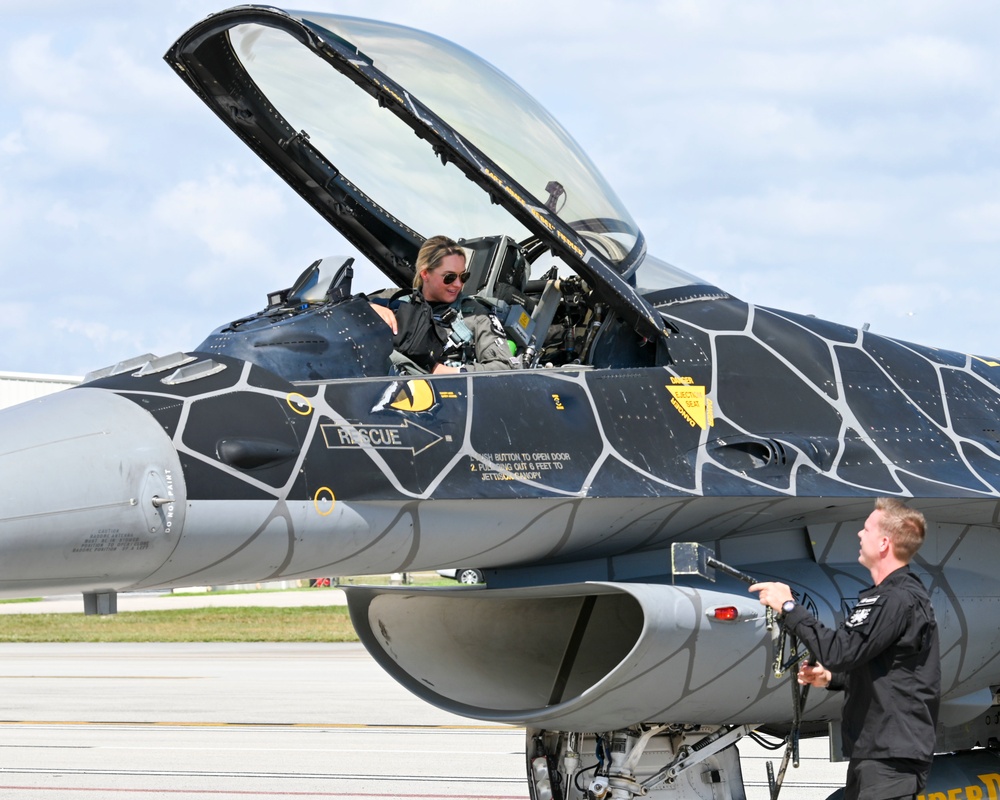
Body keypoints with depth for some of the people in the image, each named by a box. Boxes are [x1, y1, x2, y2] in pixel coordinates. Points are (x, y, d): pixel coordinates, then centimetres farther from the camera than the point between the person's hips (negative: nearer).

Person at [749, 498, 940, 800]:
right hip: (874, 752, 11)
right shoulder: (897, 593, 17)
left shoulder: (900, 600, -18)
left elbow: (840, 650, -25)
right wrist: (831, 677, 12)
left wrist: (789, 607, -16)